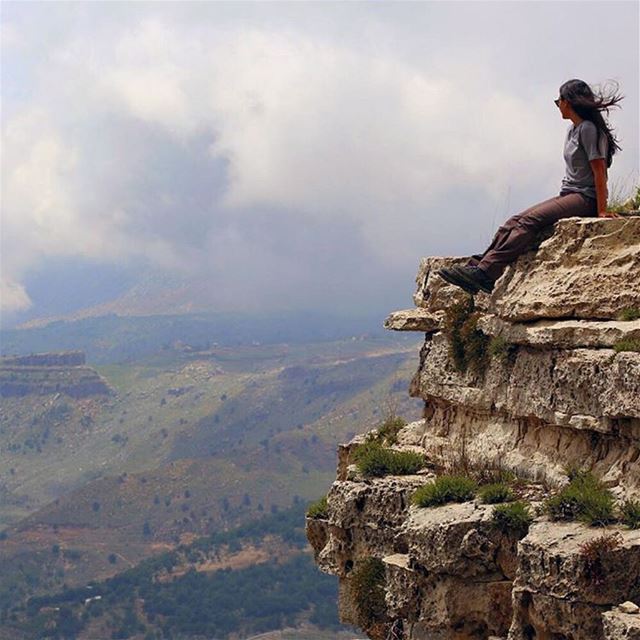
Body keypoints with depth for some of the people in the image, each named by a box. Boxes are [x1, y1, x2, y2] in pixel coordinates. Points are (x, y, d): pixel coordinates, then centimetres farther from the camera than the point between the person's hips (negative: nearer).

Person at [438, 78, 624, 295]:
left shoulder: (589, 129, -9)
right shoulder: (573, 130, 21)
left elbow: (599, 171, -14)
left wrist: (602, 210, -17)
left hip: (585, 198, -9)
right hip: (567, 196, 9)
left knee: (529, 221, -26)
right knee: (516, 221, -9)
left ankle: (485, 272, -37)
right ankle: (477, 265, -19)